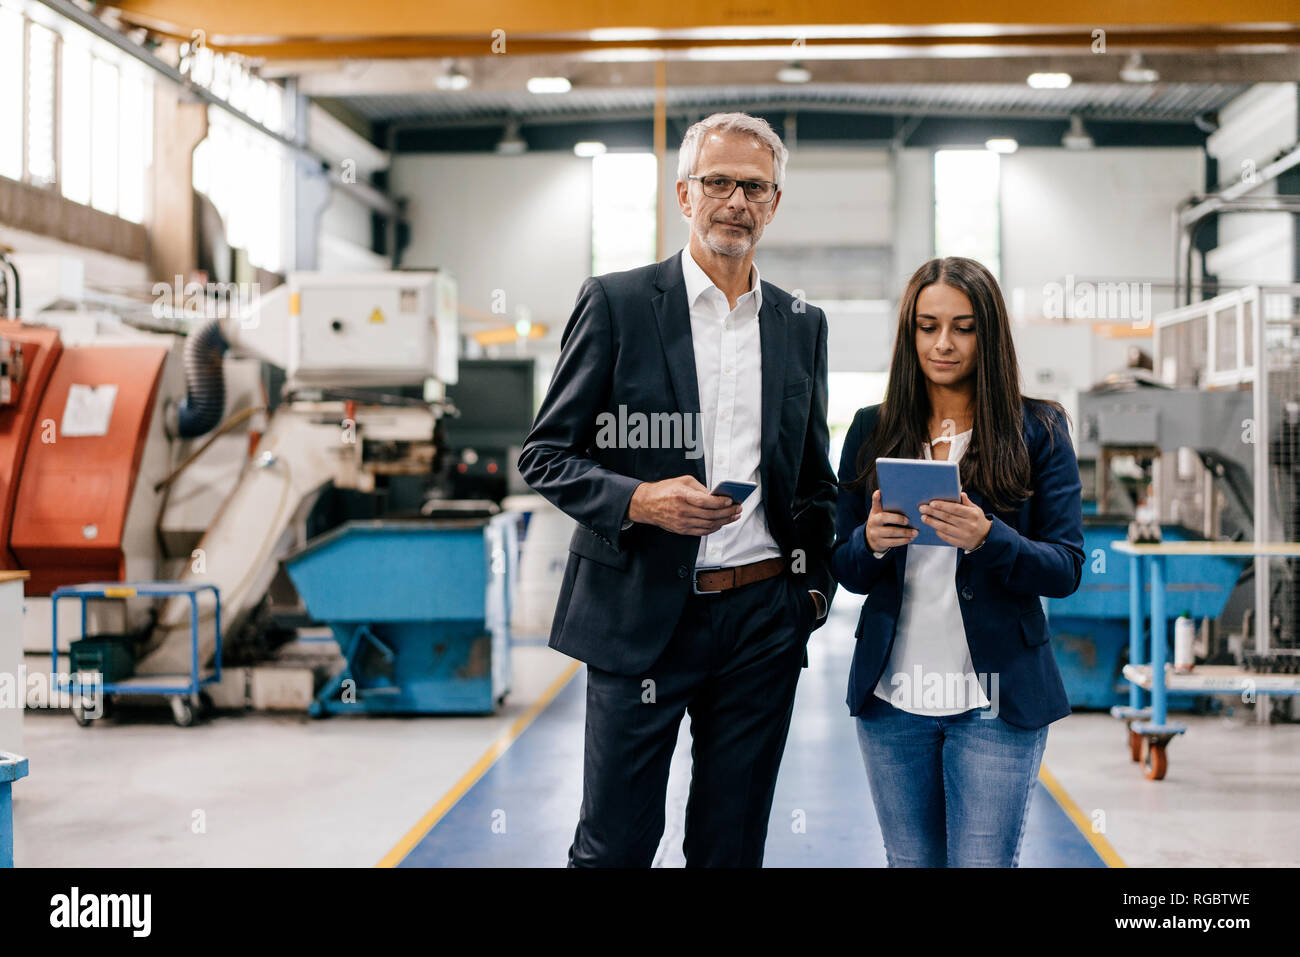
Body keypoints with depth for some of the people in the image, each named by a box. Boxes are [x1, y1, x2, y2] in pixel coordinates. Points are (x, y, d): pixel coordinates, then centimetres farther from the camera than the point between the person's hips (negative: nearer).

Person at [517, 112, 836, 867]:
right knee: (615, 844, 2)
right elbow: (545, 455, -2)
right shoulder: (617, 303, -1)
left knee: (733, 845, 11)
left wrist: (817, 583, 7)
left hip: (764, 619, 4)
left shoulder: (803, 324, 11)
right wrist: (639, 500, -19)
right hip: (643, 614, -3)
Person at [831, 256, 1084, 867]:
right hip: (892, 696, 3)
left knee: (983, 863, -5)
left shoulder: (1038, 430, 1)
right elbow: (844, 569, 9)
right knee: (911, 862, 11)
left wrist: (987, 539, -22)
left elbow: (1066, 569, -4)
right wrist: (871, 542, -14)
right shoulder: (872, 430, 7)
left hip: (995, 699, -2)